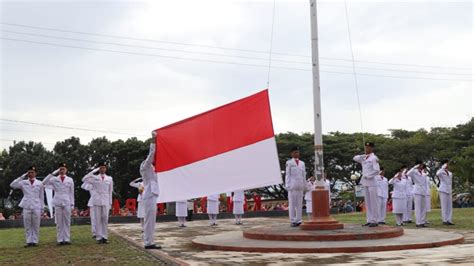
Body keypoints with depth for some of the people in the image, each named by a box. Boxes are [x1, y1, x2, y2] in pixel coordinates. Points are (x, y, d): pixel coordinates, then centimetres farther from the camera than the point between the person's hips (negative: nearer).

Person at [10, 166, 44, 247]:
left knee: (36, 226, 2)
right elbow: (12, 185, -8)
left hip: (36, 207, 0)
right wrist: (23, 176, -8)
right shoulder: (23, 183, 7)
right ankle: (29, 242, 8)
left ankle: (35, 241, 8)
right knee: (27, 226, 2)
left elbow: (41, 197, 9)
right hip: (26, 207, 1)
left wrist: (42, 208, 5)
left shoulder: (40, 184, 7)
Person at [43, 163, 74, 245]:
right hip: (57, 203, 0)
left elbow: (71, 193, 8)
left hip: (67, 203, 0)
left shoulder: (70, 180, 8)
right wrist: (53, 173, -13)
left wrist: (72, 204, 4)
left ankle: (67, 239, 5)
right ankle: (60, 240, 4)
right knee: (59, 222, 1)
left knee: (67, 222, 1)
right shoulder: (54, 179, 6)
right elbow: (44, 182, -10)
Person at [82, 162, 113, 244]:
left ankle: (105, 237, 6)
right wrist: (93, 171, -11)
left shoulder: (109, 178, 10)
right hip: (96, 201, -1)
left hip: (106, 202, 1)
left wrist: (110, 203, 7)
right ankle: (99, 237, 4)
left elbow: (110, 191, 11)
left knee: (105, 219, 0)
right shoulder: (95, 178, 6)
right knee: (97, 219, 0)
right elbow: (84, 179, -10)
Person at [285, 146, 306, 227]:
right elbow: (287, 175, -1)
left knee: (300, 204, 4)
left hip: (300, 186, 5)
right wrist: (287, 185, -7)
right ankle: (292, 221, -2)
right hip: (292, 186, -5)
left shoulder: (302, 163, 17)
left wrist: (304, 186, 12)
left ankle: (298, 220, 8)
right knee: (292, 203, -5)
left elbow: (304, 175, 17)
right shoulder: (289, 163, 2)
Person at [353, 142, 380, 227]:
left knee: (373, 202, -4)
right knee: (367, 202, 8)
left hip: (372, 182, -7)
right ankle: (369, 220, 11)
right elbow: (355, 158, 9)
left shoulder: (374, 158, -7)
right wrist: (364, 156, -1)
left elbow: (377, 170, -16)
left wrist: (367, 176, -12)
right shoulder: (364, 158, 15)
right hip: (365, 183, 7)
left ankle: (374, 221, -2)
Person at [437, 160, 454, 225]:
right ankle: (444, 220, -4)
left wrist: (451, 191, 18)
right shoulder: (441, 172, -6)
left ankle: (449, 220, 5)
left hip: (449, 191, 7)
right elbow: (437, 174, -32)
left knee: (449, 207, 4)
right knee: (444, 206, -6)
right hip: (443, 191, -7)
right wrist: (443, 168, -23)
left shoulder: (450, 173, 17)